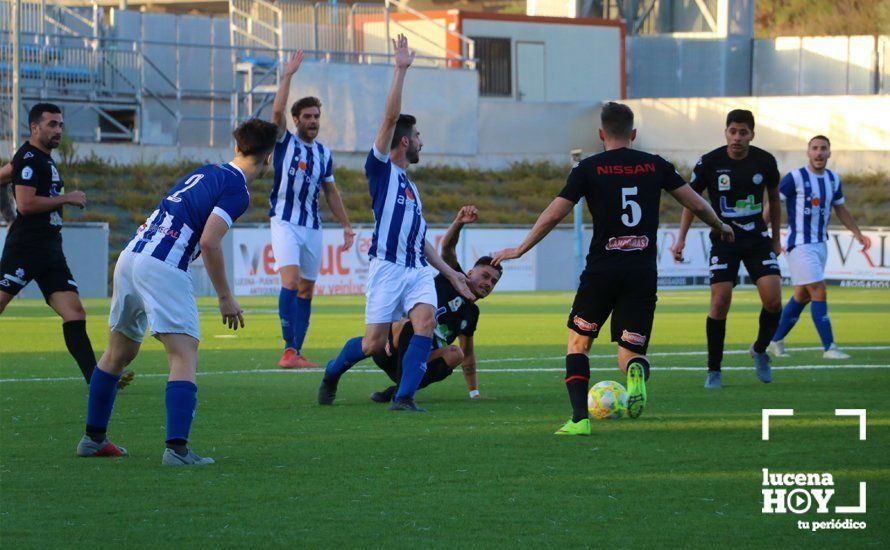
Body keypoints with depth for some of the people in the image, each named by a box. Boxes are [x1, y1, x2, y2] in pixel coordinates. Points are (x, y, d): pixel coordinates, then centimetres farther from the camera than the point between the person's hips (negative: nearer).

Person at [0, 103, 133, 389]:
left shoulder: (42, 159, 19)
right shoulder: (29, 158, -9)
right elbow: (26, 204, -18)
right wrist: (66, 198, -12)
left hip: (49, 250, 9)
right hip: (25, 249, -9)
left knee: (75, 313, -2)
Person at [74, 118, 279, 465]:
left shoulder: (206, 173, 20)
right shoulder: (236, 190, -5)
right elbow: (210, 242, -15)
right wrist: (225, 298, -8)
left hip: (130, 256, 9)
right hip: (163, 269, -9)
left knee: (119, 352, 21)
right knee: (185, 359, -9)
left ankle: (93, 438, 30)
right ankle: (176, 447, -22)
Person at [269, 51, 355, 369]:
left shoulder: (323, 154, 14)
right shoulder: (285, 142, 0)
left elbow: (331, 192, 21)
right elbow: (277, 112, -16)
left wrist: (346, 226, 18)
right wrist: (288, 76, -16)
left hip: (313, 226, 6)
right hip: (285, 222, -6)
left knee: (306, 290, 5)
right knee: (290, 281, -20)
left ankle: (296, 353, 9)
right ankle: (289, 351, -23)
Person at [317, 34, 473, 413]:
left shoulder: (409, 186, 24)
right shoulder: (380, 169, 2)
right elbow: (391, 117, -10)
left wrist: (450, 273, 26)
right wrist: (401, 70, -13)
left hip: (417, 269, 6)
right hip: (387, 268, -6)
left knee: (425, 322, -19)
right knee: (374, 343, -3)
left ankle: (404, 397, -18)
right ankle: (333, 372, 27)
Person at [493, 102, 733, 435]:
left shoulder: (589, 168, 1)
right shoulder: (655, 165, 8)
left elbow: (554, 214, -1)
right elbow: (696, 204, 12)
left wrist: (520, 249, 11)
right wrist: (720, 227, 33)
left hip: (602, 270, -2)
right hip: (643, 272, 2)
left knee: (578, 341, 17)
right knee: (630, 353, 9)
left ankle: (580, 419, 3)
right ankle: (636, 372, -29)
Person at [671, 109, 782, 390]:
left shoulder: (765, 161, -4)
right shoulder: (709, 163, -10)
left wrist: (776, 238, 17)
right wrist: (681, 239, -5)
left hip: (757, 238, 2)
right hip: (723, 239, -2)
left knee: (773, 299, -13)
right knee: (720, 302, -13)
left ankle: (760, 350, 16)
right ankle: (714, 370, 2)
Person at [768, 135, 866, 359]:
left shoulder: (833, 179, 9)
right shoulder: (795, 178, -11)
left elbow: (841, 209, 22)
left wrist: (858, 234, 13)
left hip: (820, 244, 7)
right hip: (800, 245, -7)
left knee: (802, 296, 11)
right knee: (819, 292, -12)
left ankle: (775, 341, 22)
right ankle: (829, 347, -10)